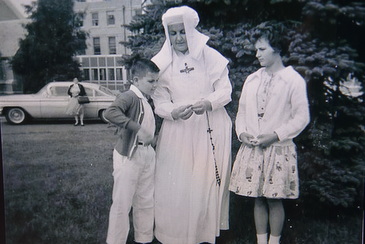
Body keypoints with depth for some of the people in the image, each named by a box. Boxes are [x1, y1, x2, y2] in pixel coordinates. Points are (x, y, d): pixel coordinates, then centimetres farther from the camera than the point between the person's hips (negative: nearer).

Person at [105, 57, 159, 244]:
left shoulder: (145, 100, 11)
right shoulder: (129, 96, -17)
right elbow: (110, 112, -35)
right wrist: (139, 129, -38)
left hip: (146, 154, 9)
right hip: (128, 156, -9)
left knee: (146, 201, 17)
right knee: (122, 203, 2)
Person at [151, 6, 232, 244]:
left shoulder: (210, 56, -2)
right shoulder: (161, 63, 1)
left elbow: (225, 91, -2)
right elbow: (160, 102, -1)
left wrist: (208, 103, -23)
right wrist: (174, 112, -22)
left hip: (211, 129, 0)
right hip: (178, 130, 1)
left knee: (208, 180, 5)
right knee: (176, 183, 1)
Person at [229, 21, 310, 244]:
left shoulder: (294, 80, -6)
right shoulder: (252, 79, 9)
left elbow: (302, 117, -8)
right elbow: (242, 111, 15)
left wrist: (275, 135, -15)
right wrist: (242, 132, -3)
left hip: (278, 149, -4)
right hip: (252, 148, 5)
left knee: (274, 199, 4)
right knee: (258, 198, 11)